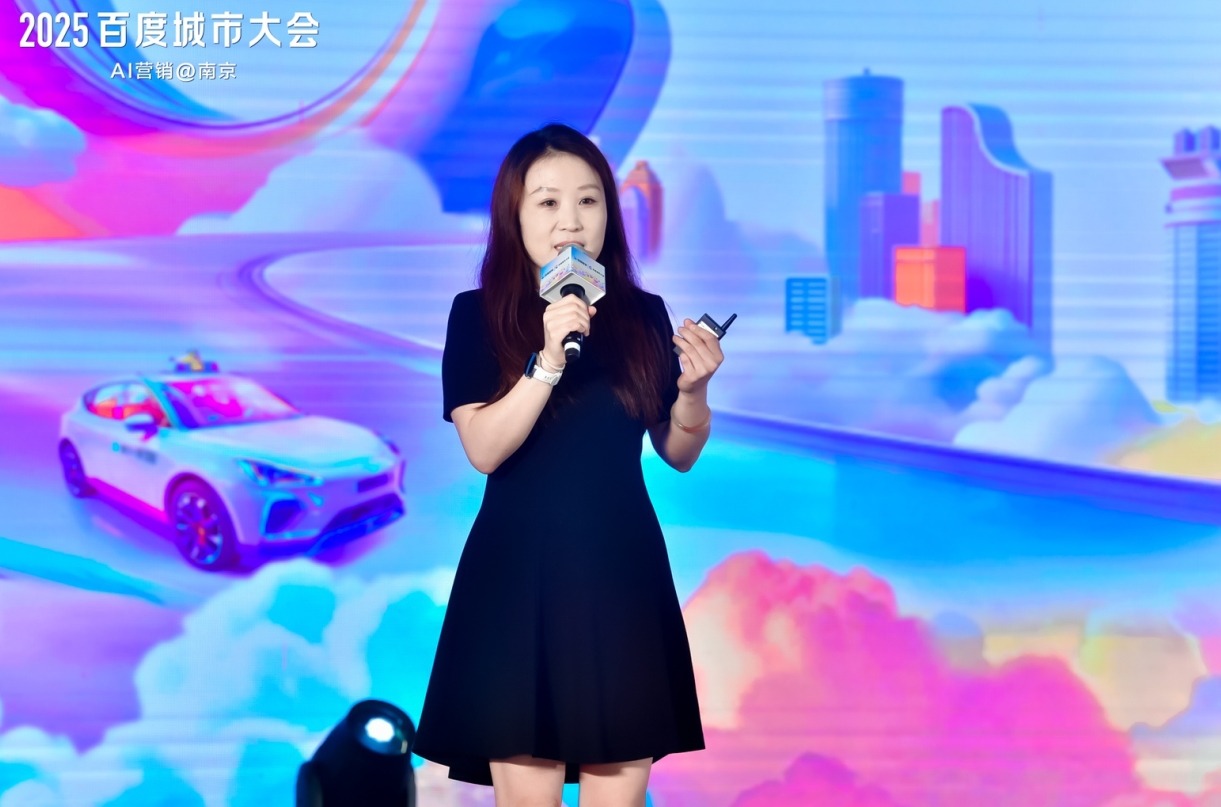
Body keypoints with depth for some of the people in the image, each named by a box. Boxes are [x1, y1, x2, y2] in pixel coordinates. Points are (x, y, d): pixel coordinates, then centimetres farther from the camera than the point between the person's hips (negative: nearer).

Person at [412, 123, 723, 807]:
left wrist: (694, 387, -9)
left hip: (623, 578, 2)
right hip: (519, 578, -2)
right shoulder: (479, 316, 0)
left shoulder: (643, 316, 7)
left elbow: (680, 455, 10)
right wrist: (549, 360, -22)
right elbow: (483, 447, -12)